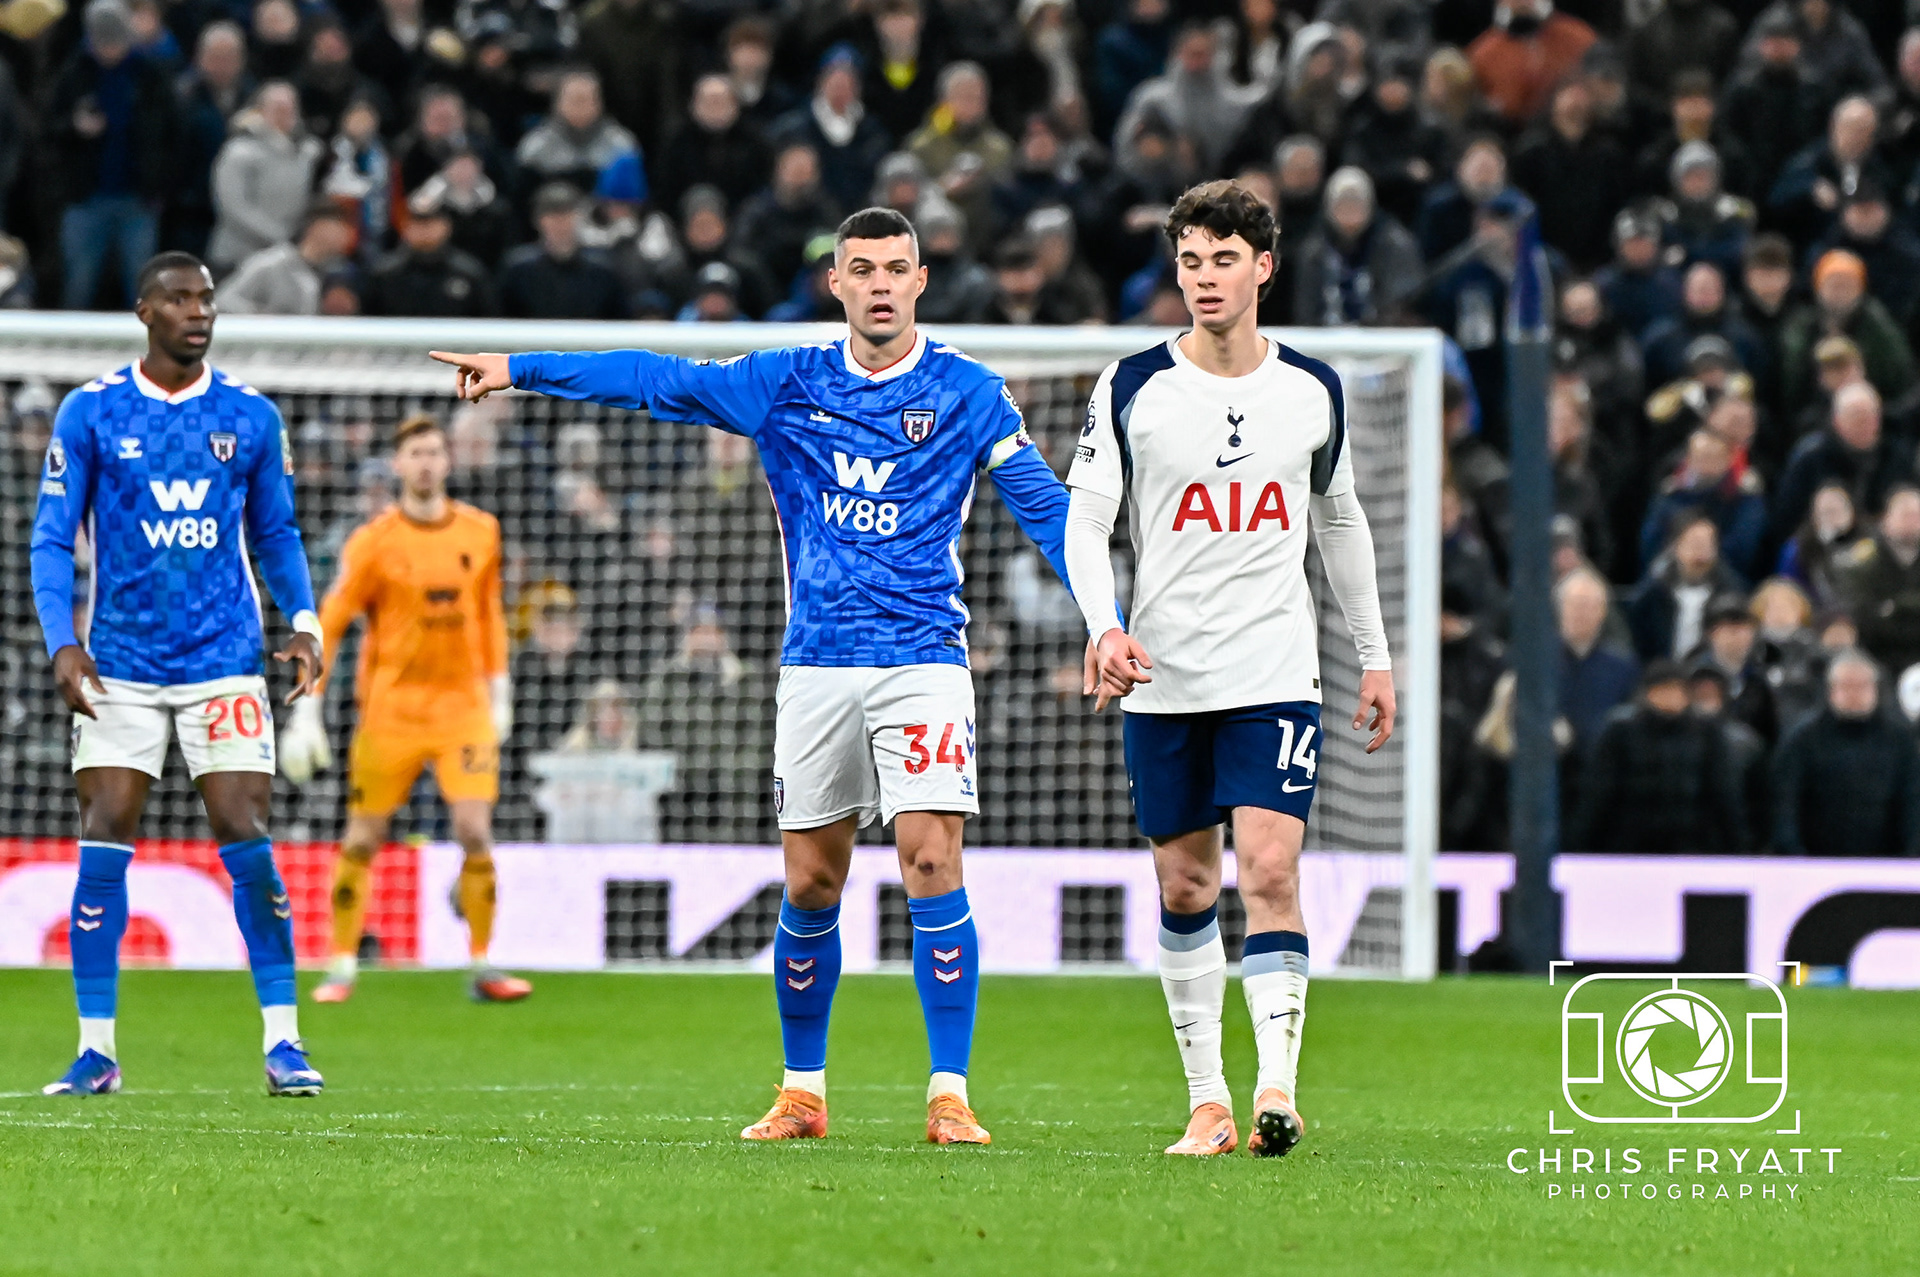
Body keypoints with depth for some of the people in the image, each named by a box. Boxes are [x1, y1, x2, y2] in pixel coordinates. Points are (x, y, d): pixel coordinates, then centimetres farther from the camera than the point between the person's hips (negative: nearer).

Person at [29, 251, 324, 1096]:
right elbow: (52, 536, 2)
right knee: (103, 845, -5)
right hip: (120, 666, 0)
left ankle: (282, 1042, -1)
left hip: (225, 661, 0)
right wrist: (61, 641, -10)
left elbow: (275, 534, 14)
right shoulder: (92, 412, 1)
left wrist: (303, 621, -2)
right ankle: (96, 1049, 2)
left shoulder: (251, 416, 5)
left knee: (246, 843, -7)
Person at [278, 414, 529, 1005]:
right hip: (391, 706, -2)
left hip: (464, 705, 2)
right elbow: (328, 624, -4)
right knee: (363, 838, 1)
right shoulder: (373, 541, -5)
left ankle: (483, 967, 1)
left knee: (474, 832, -9)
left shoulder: (481, 532, 5)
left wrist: (499, 693, 16)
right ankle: (342, 966, 12)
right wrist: (307, 712, -8)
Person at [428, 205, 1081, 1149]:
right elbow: (660, 381, 5)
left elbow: (1045, 505, -2)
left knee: (931, 865, -14)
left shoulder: (966, 392, 1)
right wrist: (519, 369, 1)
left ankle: (949, 1095, -11)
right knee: (810, 885, 4)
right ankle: (802, 1092, 17)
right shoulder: (788, 383, 7)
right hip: (817, 664, 3)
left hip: (922, 660, -3)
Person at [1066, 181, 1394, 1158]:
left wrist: (1375, 657, 19)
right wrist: (1104, 626, -21)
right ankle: (1206, 1100, 16)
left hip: (1278, 676, 0)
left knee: (1270, 872, -15)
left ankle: (1276, 1091, -21)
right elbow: (1084, 518, -3)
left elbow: (1340, 522, 18)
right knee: (1185, 889, 6)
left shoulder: (1313, 391, 6)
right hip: (1162, 679, 0)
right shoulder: (1132, 389, 0)